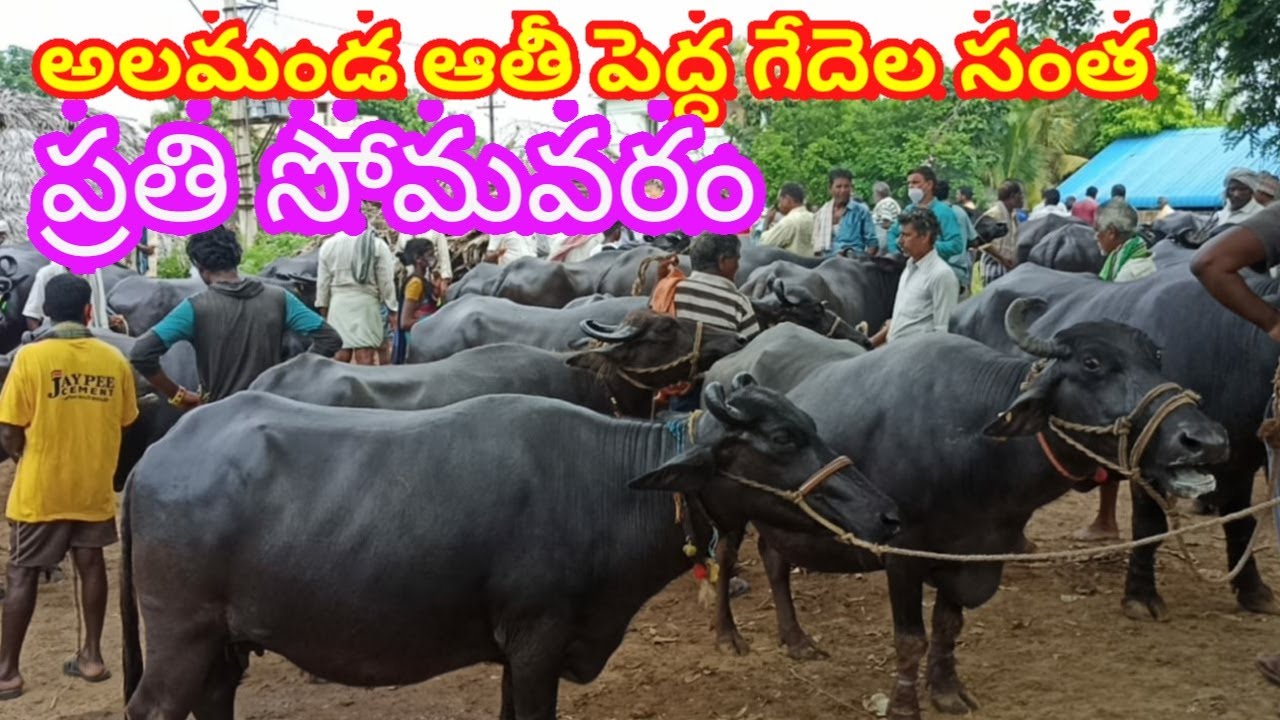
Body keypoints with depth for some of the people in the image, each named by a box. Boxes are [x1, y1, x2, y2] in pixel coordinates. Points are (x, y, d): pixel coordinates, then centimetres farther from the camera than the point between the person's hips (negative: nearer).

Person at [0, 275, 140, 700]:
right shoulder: (114, 360, -4)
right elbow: (124, 423, 6)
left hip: (40, 488, -3)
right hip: (95, 485, 3)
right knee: (91, 564, 16)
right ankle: (92, 657, 22)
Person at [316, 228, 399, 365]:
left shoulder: (329, 244, 5)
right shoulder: (377, 245, -2)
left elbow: (323, 282, 9)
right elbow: (386, 281, -2)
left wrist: (323, 308, 17)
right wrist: (392, 310, 4)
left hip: (338, 303, 3)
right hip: (366, 303, -2)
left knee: (340, 354, 4)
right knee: (365, 356, -5)